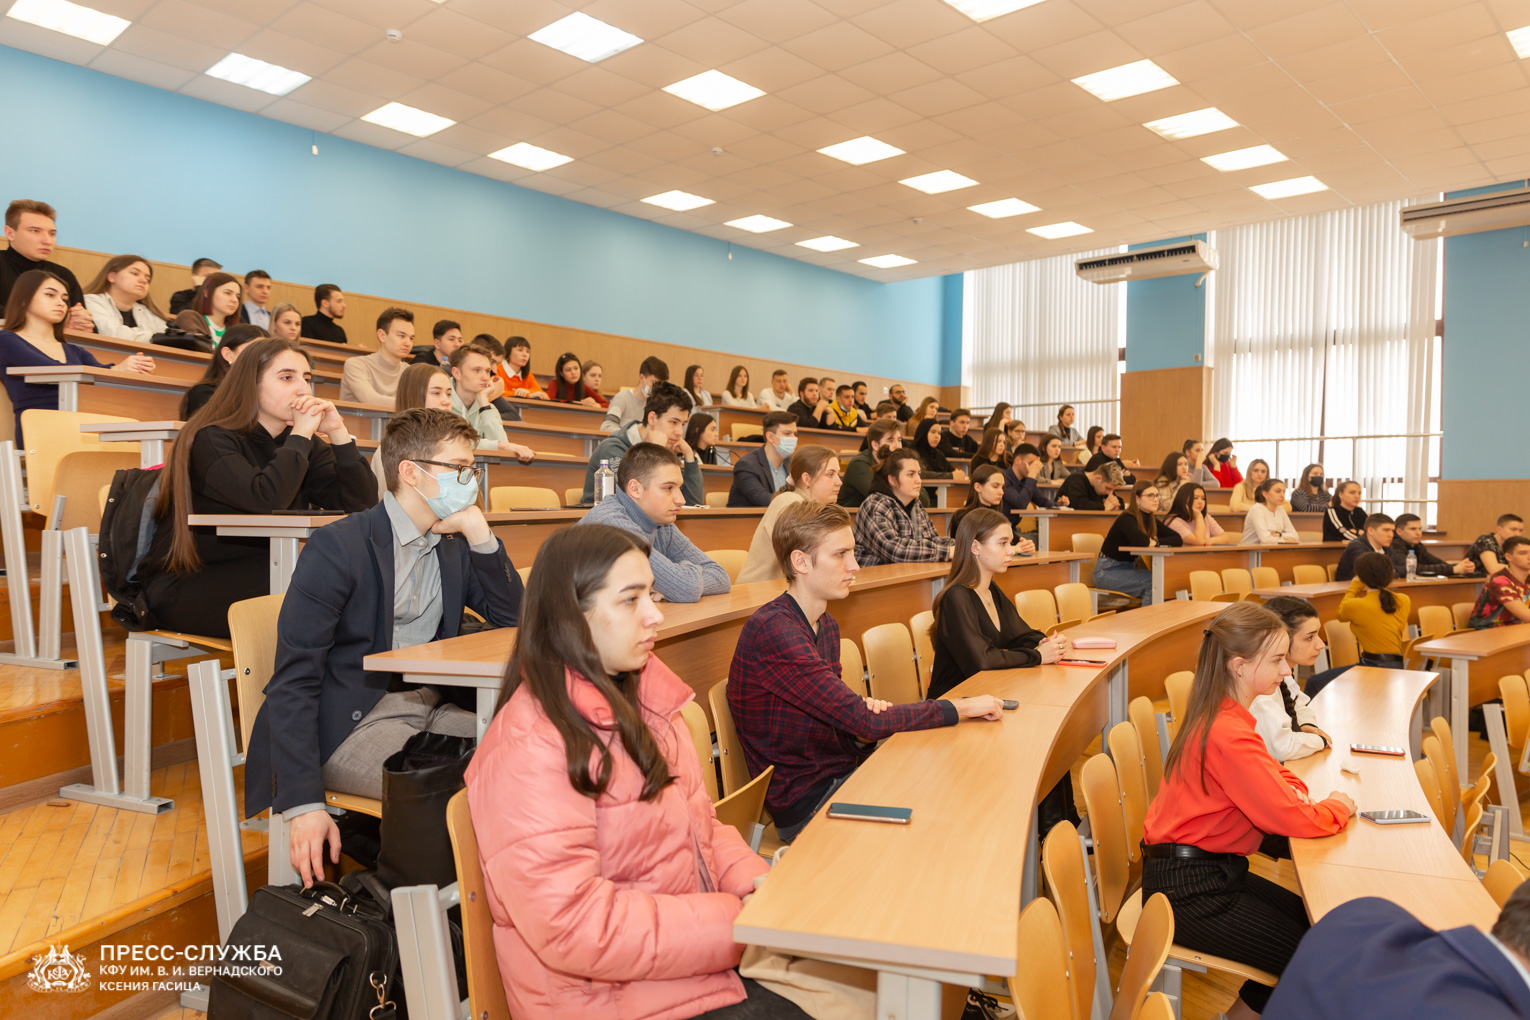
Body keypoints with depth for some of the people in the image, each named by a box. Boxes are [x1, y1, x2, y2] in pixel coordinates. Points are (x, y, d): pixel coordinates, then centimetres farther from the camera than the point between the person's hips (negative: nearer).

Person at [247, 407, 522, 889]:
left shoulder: (454, 546, 10)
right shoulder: (337, 548, -11)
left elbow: (509, 615, 10)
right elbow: (293, 681, -14)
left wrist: (480, 535, -4)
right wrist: (303, 805, -22)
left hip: (431, 710, 7)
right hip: (354, 723, -7)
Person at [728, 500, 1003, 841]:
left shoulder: (826, 625, 8)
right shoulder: (771, 629, -23)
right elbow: (864, 722, -23)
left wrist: (868, 712, -8)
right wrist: (960, 707, -14)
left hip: (843, 773, 8)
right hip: (806, 803, -8)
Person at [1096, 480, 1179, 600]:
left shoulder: (1152, 521, 8)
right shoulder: (1127, 519, -17)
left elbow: (1178, 540, 4)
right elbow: (1141, 541, -35)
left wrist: (1156, 542, -11)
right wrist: (1152, 542, -14)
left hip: (1128, 569, 8)